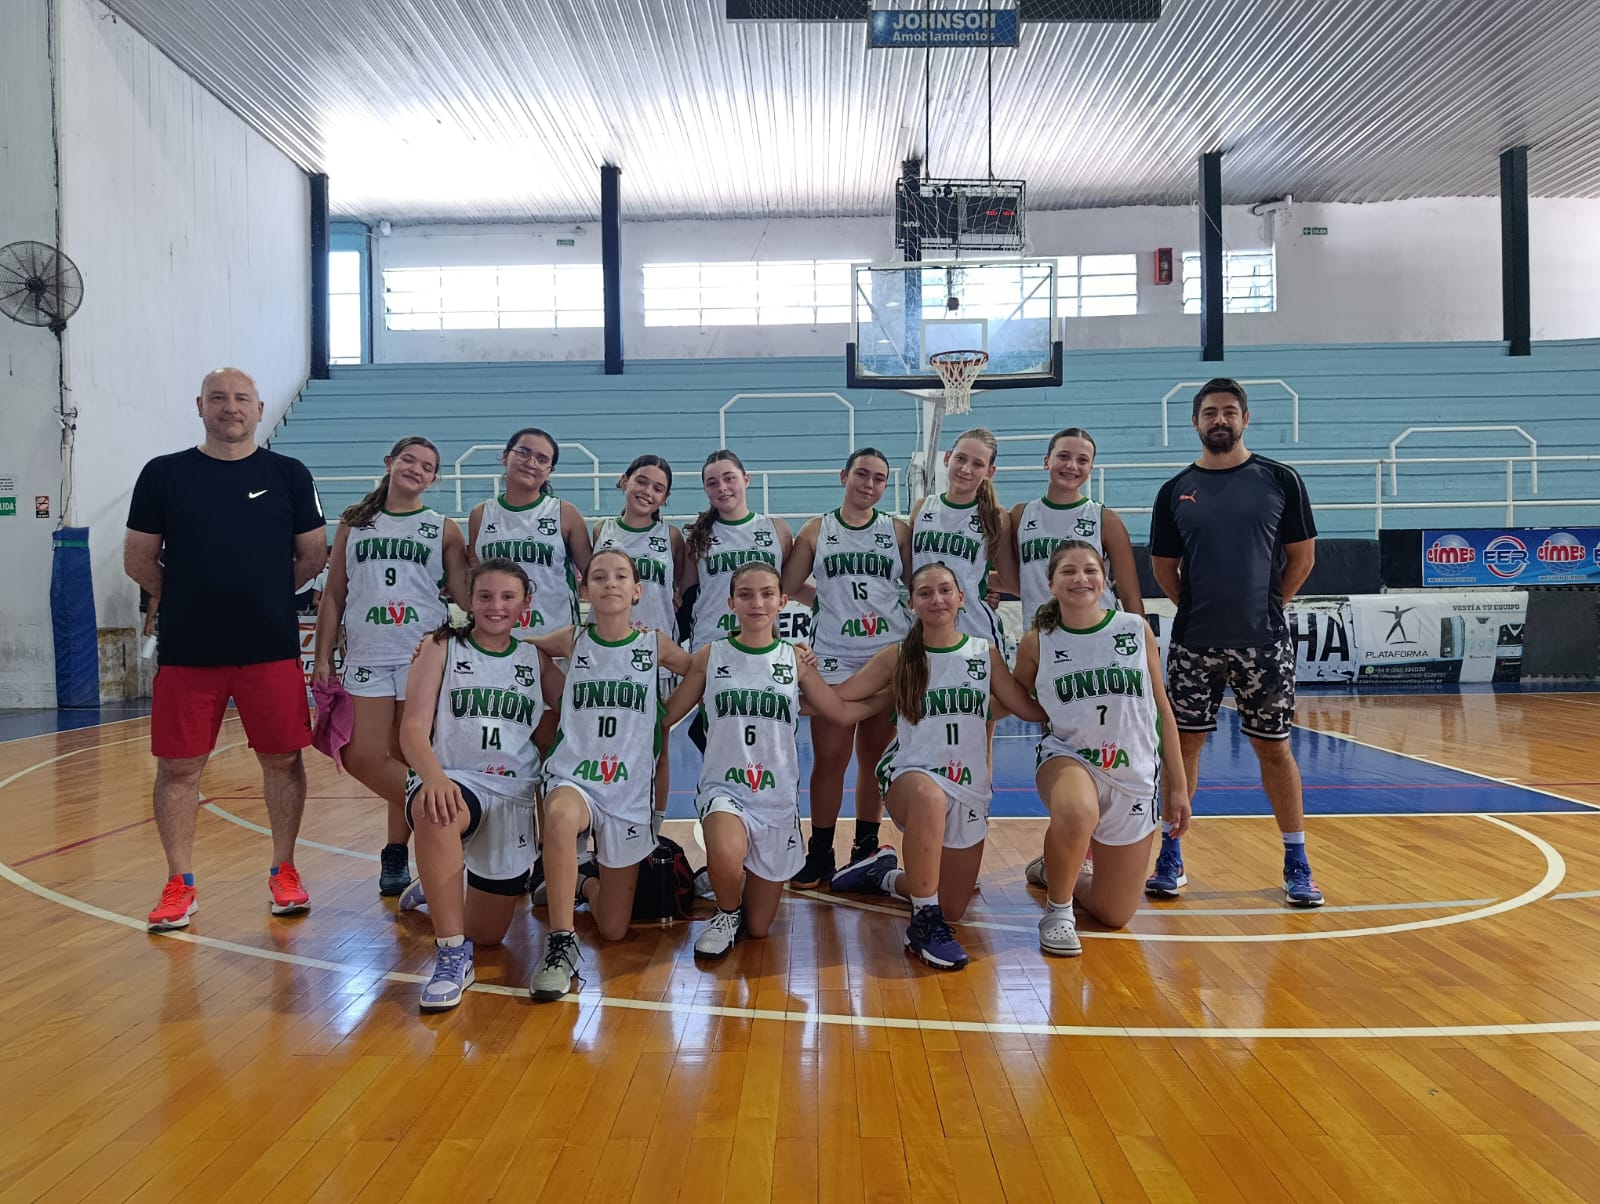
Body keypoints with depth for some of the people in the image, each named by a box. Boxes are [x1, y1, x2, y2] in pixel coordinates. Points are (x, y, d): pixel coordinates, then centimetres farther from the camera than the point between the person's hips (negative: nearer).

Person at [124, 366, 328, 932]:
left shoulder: (289, 474, 4)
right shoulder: (163, 473, 4)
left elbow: (313, 556, 8)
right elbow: (139, 560, 7)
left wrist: (264, 596, 8)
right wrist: (193, 599, 9)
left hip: (272, 649, 0)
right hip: (185, 651, 0)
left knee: (283, 759, 5)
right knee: (178, 767, 5)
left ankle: (283, 871, 21)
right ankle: (179, 884, 18)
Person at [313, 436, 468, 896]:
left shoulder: (444, 530, 9)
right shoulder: (354, 524, 14)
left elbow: (465, 601, 7)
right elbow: (333, 595, 13)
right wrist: (323, 657, 5)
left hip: (424, 657, -2)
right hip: (367, 657, 2)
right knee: (365, 758, -8)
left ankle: (397, 849, 14)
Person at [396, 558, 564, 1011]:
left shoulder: (536, 659, 10)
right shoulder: (441, 648, 1)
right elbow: (414, 727, -10)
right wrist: (433, 776, -28)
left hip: (514, 795, 4)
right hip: (453, 782, -3)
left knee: (486, 934, 8)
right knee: (433, 810, -42)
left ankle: (437, 888, 43)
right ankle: (452, 955, -27)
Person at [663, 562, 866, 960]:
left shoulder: (796, 661, 2)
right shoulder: (709, 657, -1)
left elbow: (843, 713, 9)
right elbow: (665, 715, 3)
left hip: (777, 797, 2)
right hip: (723, 788, -2)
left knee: (759, 927, 5)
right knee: (726, 858, -37)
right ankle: (727, 915, -1)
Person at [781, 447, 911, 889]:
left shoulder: (898, 531, 7)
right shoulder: (816, 531, 6)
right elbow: (785, 586, 7)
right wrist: (827, 600, -3)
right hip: (833, 658, -1)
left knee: (875, 757, 9)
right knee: (829, 758, -2)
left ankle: (866, 848, 22)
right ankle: (819, 854, 8)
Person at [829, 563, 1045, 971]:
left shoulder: (985, 654, 4)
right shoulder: (897, 659, 0)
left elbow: (1034, 710, 7)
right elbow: (836, 699, -3)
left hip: (969, 790, 3)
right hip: (910, 776, -3)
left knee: (952, 909, 5)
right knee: (929, 794, -42)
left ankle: (887, 876, 36)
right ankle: (925, 922, -25)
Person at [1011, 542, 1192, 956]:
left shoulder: (1136, 629, -3)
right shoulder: (1037, 643, -5)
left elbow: (1162, 711, 3)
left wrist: (1178, 786, 4)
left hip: (1135, 776, 2)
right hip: (1068, 757, -2)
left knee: (1114, 916, 7)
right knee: (1076, 813, -41)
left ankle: (1054, 871, 41)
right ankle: (1057, 910, -10)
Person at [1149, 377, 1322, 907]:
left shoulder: (1279, 479, 0)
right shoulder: (1175, 491, 4)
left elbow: (1302, 556, 4)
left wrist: (1265, 606, 3)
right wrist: (1200, 607, 5)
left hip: (1263, 642, -1)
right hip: (1193, 643, 1)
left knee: (1274, 747, 6)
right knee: (1184, 743, 6)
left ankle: (1297, 864, 18)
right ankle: (1170, 858, 17)